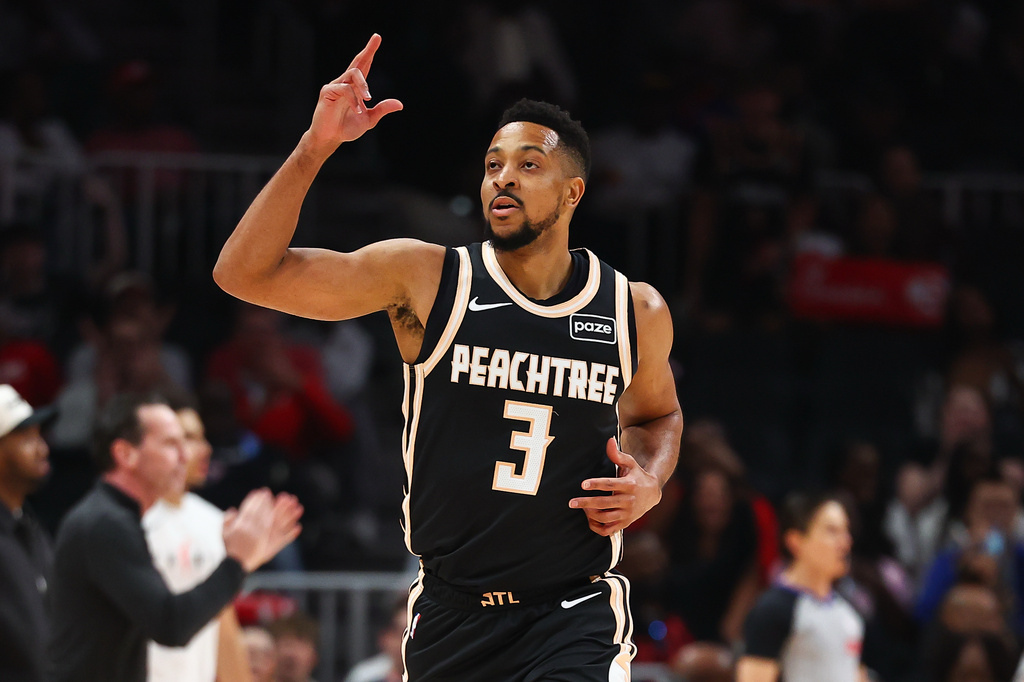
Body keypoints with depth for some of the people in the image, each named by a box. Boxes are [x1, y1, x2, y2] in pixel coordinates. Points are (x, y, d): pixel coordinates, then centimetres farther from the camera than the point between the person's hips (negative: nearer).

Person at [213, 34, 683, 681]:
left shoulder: (637, 312, 2)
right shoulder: (425, 278, -3)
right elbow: (245, 273, -9)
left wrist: (650, 482, 2)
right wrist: (316, 147, -19)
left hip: (574, 617, -1)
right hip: (451, 614, 1)